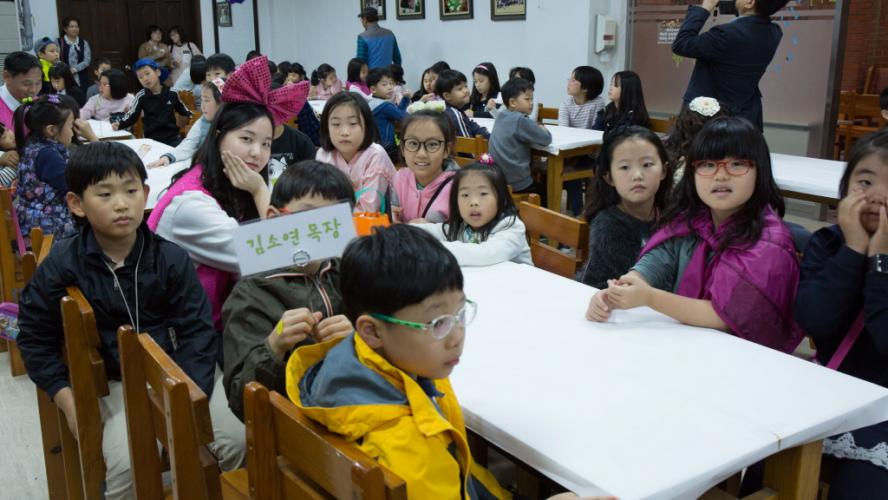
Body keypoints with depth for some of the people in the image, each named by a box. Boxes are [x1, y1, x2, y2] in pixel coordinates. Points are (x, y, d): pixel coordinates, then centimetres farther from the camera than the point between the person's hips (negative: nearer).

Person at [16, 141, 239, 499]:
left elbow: (197, 329, -5)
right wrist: (66, 399, -4)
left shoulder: (171, 258, -6)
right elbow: (35, 337, 4)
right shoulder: (63, 264, -5)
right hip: (116, 382, -1)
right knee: (127, 465, -24)